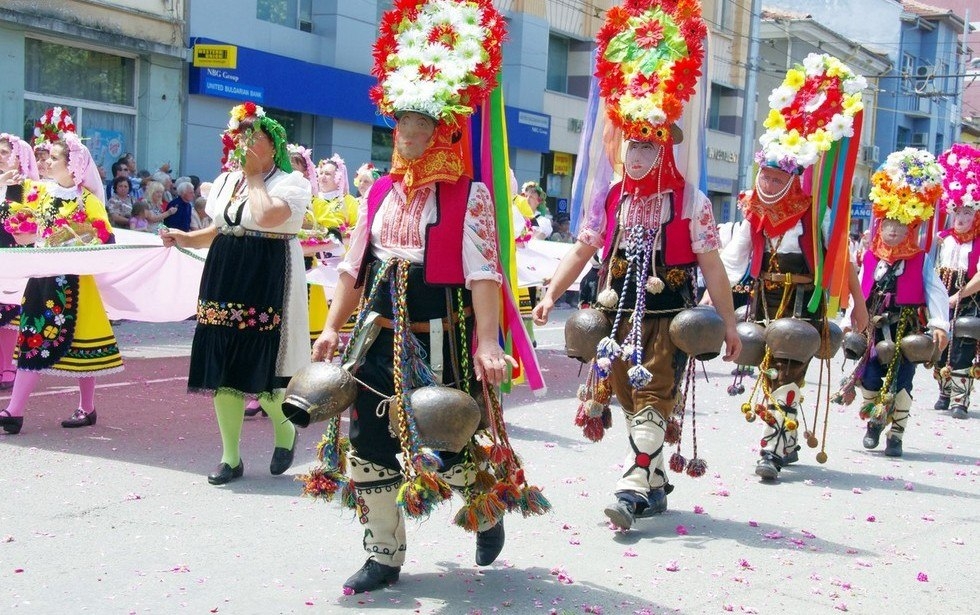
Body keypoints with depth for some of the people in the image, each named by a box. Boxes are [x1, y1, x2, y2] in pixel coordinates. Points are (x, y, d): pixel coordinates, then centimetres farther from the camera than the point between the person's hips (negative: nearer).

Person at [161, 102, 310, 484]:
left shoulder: (291, 182, -7)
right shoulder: (226, 181, 14)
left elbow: (267, 216, -27)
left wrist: (255, 179, -12)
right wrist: (186, 239, 4)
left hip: (269, 282, -7)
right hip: (225, 279, 7)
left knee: (261, 365, -5)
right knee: (223, 366, 5)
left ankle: (285, 429, 26)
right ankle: (230, 457, 15)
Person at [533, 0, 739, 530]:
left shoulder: (691, 202, -4)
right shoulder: (610, 200, 8)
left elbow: (711, 266, -4)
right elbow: (580, 252, 10)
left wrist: (728, 323, -4)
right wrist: (550, 294, 0)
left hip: (669, 318, -5)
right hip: (619, 315, 5)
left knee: (652, 399, -11)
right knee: (630, 401, 11)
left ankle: (634, 489, -13)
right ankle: (656, 485, 25)